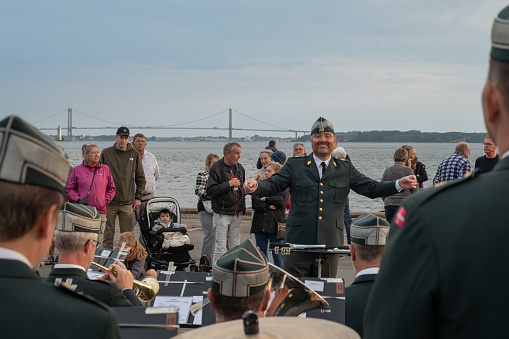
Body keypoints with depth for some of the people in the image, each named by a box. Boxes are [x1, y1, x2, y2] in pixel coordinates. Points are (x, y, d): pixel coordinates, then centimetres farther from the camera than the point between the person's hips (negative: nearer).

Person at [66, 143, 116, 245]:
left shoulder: (105, 169, 11)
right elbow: (69, 189, 8)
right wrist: (78, 200, -6)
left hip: (100, 211, 2)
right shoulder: (77, 170, 4)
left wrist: (106, 200, 3)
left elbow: (111, 189, 18)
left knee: (97, 243, 2)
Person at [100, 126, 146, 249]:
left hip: (128, 202, 0)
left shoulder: (134, 154, 5)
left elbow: (140, 177, 11)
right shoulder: (106, 153, 3)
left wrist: (138, 197, 5)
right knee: (108, 233, 4)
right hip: (109, 201, 0)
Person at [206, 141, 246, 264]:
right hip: (222, 214, -6)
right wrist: (229, 184, -18)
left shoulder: (240, 168, 12)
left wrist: (242, 208, 11)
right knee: (221, 247, -5)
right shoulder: (216, 168, -8)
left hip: (236, 214, 6)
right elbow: (210, 190, -17)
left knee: (235, 247, 7)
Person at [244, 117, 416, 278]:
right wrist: (255, 186, -20)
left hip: (330, 244, 2)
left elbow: (371, 188, 10)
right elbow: (273, 184, 2)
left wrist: (399, 184, -4)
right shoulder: (295, 165, 9)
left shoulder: (345, 169, 13)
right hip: (298, 242, -1)